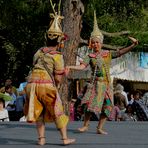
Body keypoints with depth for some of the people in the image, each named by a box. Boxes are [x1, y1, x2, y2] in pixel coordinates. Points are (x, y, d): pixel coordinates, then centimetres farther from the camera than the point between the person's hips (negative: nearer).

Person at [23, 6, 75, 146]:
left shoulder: (38, 52, 15)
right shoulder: (57, 56, -3)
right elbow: (58, 78, -4)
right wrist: (55, 88, 16)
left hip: (32, 82, 5)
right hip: (46, 84, -5)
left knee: (38, 112, 16)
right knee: (58, 112, 7)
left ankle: (41, 139, 12)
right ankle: (65, 138, 8)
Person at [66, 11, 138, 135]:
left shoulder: (108, 54, 8)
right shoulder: (90, 57, 2)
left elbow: (120, 52, 3)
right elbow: (82, 66, -9)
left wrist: (133, 45, -8)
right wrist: (70, 67, -26)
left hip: (107, 83, 3)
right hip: (97, 82, -3)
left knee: (106, 106, 2)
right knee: (91, 103, -15)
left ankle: (100, 128, 10)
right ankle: (85, 125, -4)